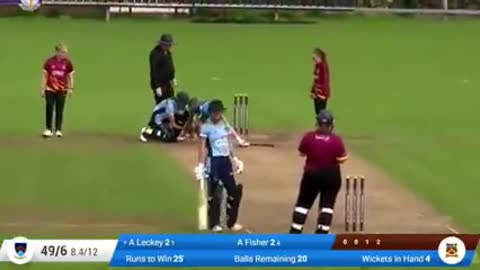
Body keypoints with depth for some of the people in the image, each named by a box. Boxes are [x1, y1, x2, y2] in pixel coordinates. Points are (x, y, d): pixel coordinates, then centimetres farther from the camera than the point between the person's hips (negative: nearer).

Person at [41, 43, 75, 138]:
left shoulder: (67, 62, 1)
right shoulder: (49, 62, -3)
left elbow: (70, 76, 7)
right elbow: (45, 76, 1)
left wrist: (70, 88, 1)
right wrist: (42, 89, -1)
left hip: (62, 90, 1)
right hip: (50, 89, -1)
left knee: (59, 110, 5)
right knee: (49, 109, -6)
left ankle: (58, 130, 12)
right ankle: (48, 129, 6)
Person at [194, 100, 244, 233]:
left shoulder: (225, 123, 9)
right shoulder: (206, 126, -11)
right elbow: (202, 147, -15)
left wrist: (235, 159, 17)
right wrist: (200, 165, -21)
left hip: (226, 160, 7)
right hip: (214, 161, -7)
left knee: (234, 191, 8)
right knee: (215, 193, -7)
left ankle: (231, 222, 19)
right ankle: (214, 224, 1)